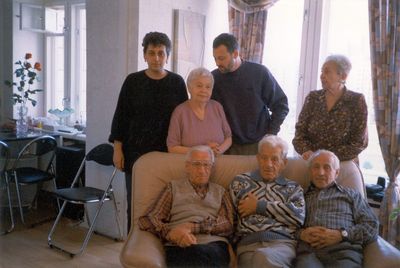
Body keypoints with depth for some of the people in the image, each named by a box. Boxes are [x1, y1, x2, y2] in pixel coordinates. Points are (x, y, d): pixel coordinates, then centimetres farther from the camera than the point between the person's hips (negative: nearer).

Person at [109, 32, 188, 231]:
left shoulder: (177, 83, 3)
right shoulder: (133, 81, 3)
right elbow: (121, 116, 4)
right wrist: (118, 149, -1)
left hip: (167, 154, 0)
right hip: (136, 152, 1)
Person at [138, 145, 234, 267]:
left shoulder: (220, 191, 22)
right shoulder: (173, 187, 19)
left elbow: (228, 224, 5)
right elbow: (147, 219, 7)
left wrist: (191, 227, -10)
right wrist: (171, 232, -14)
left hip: (214, 245, 1)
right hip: (179, 245, -1)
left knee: (207, 255, -37)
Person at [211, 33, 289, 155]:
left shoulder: (260, 73, -7)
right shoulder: (214, 78, -5)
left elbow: (281, 105, 1)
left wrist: (270, 135, -4)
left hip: (259, 145, 0)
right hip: (229, 147, 1)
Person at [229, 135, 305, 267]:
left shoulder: (293, 188, 19)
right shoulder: (240, 182, 20)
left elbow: (299, 216, -1)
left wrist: (259, 206, -1)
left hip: (282, 242, 0)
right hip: (248, 243, 0)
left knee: (263, 257, -35)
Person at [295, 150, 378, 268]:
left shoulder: (352, 195, 24)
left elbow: (371, 227, 11)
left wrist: (341, 234, -4)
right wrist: (301, 234, -8)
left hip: (344, 250, 1)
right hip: (308, 251, -1)